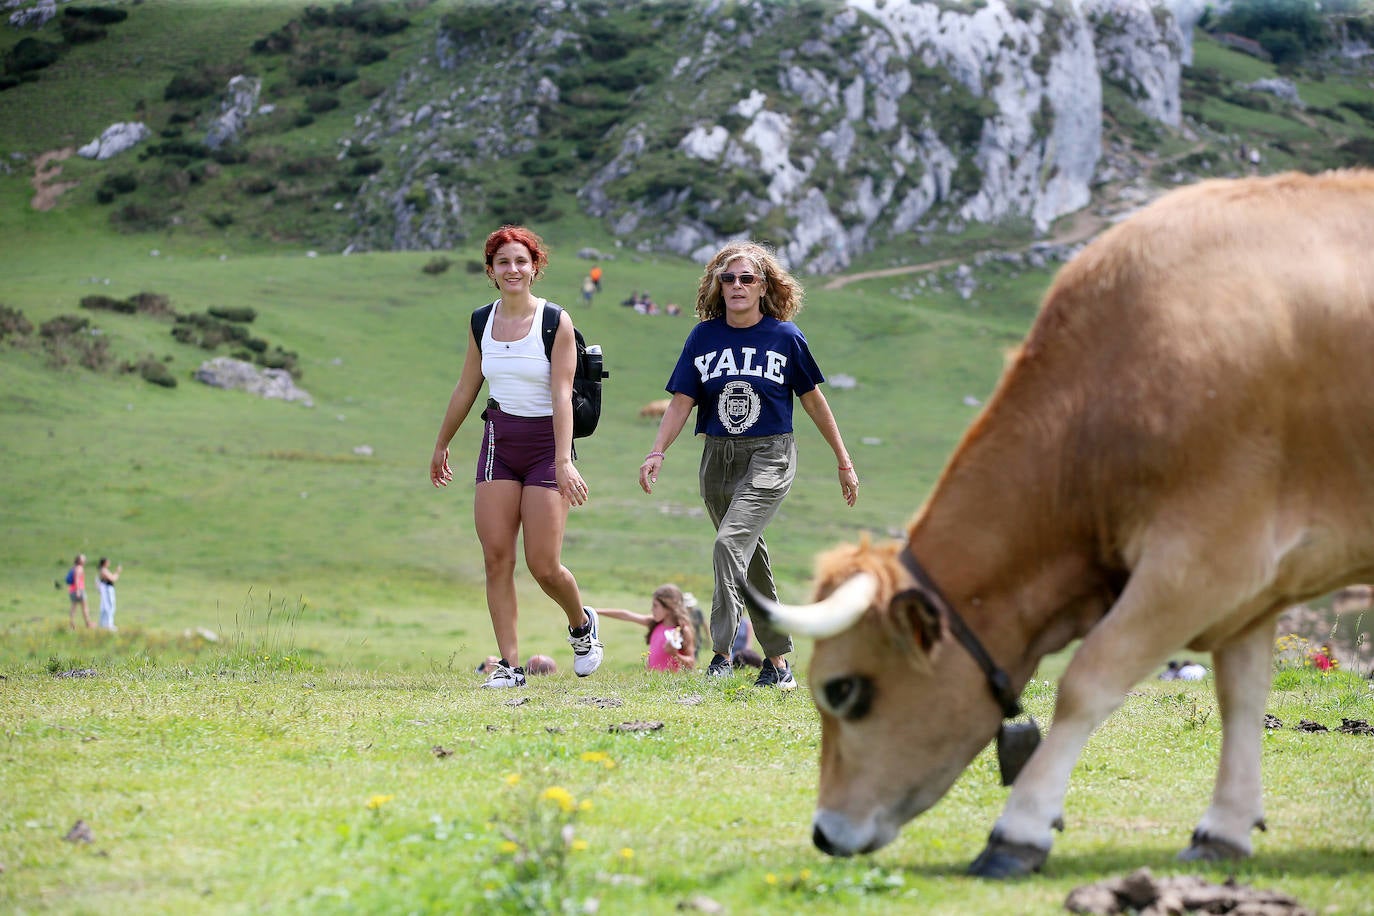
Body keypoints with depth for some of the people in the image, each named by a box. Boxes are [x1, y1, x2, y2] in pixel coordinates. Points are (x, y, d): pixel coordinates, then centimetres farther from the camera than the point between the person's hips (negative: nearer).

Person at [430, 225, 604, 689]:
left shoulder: (555, 321, -9)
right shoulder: (481, 322, 6)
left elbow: (562, 395, -15)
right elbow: (466, 389, 18)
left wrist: (562, 462, -24)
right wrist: (441, 445, 24)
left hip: (546, 442, -4)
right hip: (499, 440, 4)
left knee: (543, 566, -7)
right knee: (496, 558, -6)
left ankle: (582, 624, 25)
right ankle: (510, 665, -1)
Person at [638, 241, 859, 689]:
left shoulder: (784, 336, -3)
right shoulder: (704, 336, 3)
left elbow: (813, 400, 6)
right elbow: (682, 400, 1)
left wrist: (844, 462, 11)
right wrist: (657, 452, -14)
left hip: (769, 456, -4)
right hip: (717, 457, 4)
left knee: (730, 543, -23)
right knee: (751, 558, 11)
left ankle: (721, 655, -25)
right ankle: (778, 661, 23)